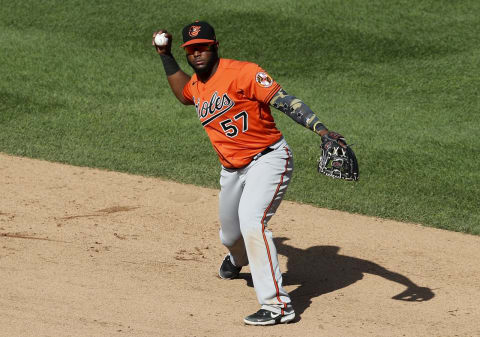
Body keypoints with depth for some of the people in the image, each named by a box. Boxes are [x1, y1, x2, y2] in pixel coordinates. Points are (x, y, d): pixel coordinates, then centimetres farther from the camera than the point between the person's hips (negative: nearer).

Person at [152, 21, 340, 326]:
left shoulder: (242, 73, -19)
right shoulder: (197, 84, 6)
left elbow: (285, 101, -25)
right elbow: (184, 94, 32)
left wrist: (321, 129, -37)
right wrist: (166, 57, 20)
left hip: (269, 160, -8)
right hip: (232, 169, 8)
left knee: (251, 222, -28)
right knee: (231, 236, 21)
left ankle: (278, 305, -28)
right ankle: (238, 259, 62)